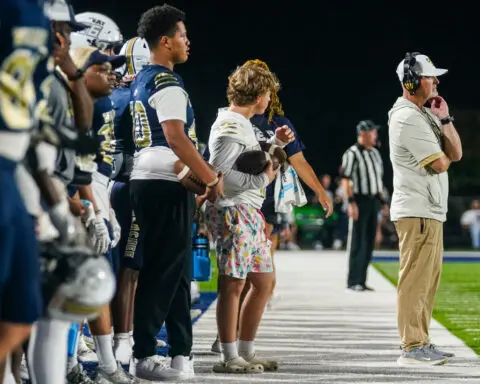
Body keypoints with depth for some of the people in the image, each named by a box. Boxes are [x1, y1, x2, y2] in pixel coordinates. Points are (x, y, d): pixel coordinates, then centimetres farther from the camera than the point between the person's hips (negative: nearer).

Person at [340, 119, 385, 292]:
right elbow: (345, 180, -15)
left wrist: (382, 202, 18)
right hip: (359, 200, -8)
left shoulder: (375, 153, 15)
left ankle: (361, 281, 14)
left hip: (374, 200, 8)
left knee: (369, 243, 8)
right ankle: (353, 282, -1)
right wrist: (351, 203, -22)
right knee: (357, 242, -5)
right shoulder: (352, 154, -11)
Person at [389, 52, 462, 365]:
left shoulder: (427, 115, 17)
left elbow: (456, 153, 12)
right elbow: (440, 164, -17)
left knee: (429, 279, 13)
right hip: (417, 212, -10)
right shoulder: (407, 118, -14)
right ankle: (412, 348, -8)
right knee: (415, 279, -9)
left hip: (432, 211, 10)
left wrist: (445, 120, 2)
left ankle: (422, 344, 19)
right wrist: (443, 155, 5)